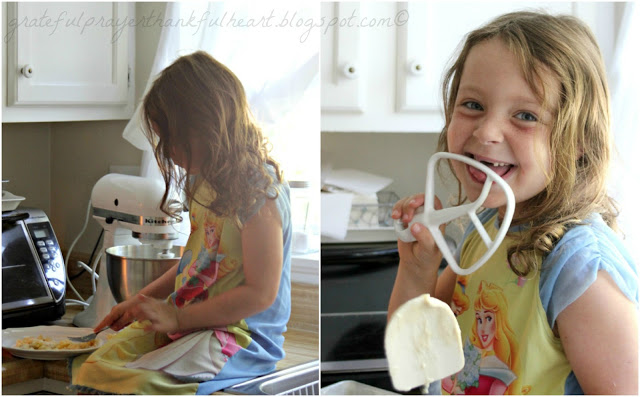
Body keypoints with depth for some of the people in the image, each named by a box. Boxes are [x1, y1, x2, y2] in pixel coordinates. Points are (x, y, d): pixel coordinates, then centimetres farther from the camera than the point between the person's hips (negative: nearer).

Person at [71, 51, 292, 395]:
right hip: (188, 321, 9)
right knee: (87, 368, -8)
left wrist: (177, 318, -16)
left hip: (242, 335, -9)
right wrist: (141, 301, 13)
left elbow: (260, 293, -19)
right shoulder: (207, 181, 11)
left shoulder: (259, 190, -17)